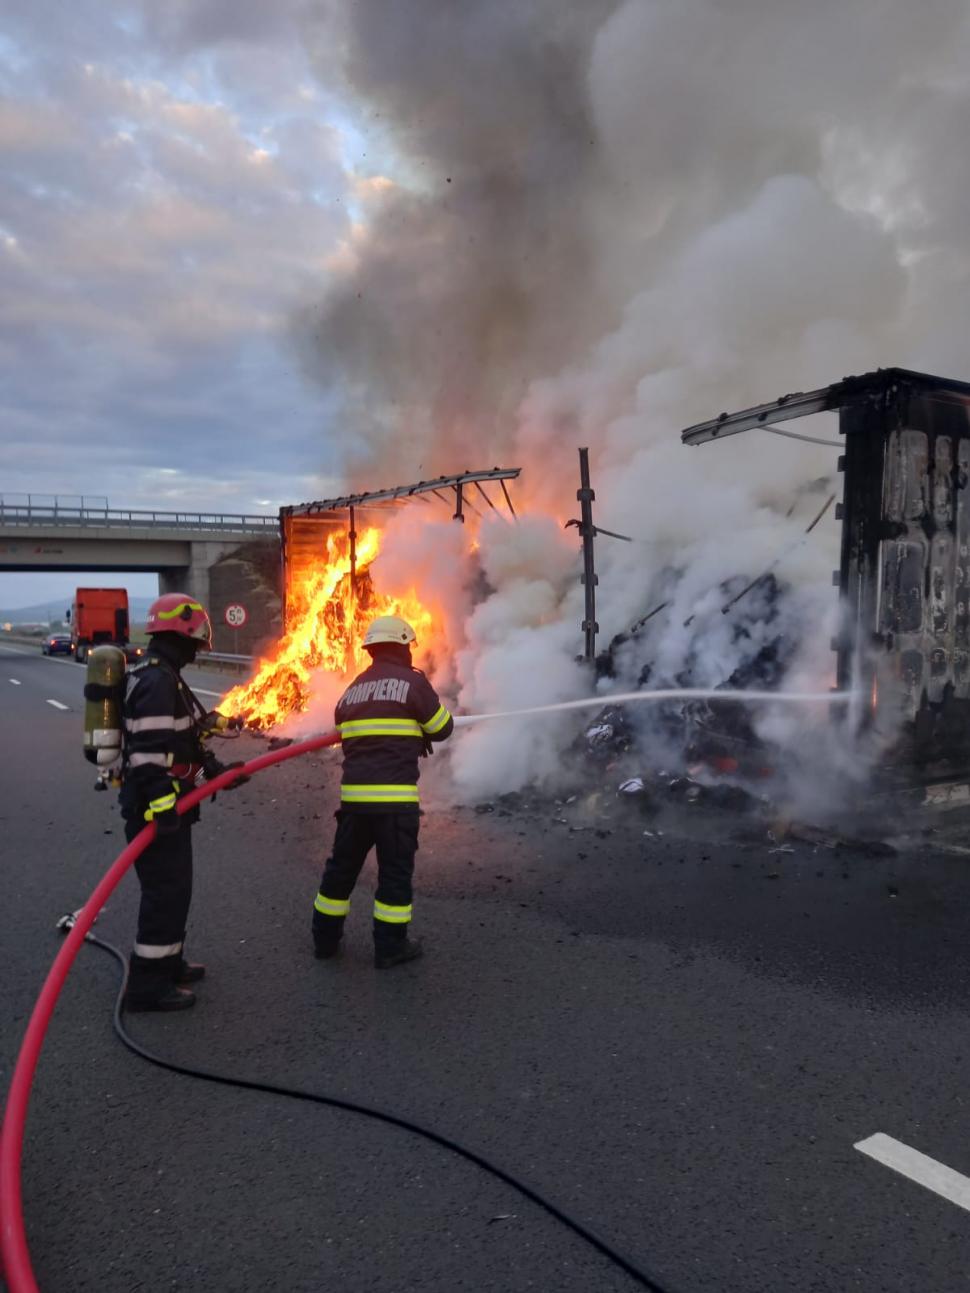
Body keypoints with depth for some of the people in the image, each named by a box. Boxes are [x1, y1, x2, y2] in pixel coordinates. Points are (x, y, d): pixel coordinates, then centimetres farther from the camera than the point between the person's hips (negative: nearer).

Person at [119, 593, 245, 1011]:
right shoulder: (157, 680, -20)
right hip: (155, 805, -11)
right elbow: (149, 750, -28)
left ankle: (168, 963, 34)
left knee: (173, 887, 20)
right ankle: (147, 985, 7)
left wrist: (215, 770, 20)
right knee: (166, 891, -3)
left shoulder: (164, 675, 15)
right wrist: (161, 802, -31)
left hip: (166, 802, 11)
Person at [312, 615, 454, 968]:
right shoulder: (412, 681, -4)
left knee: (342, 866, 18)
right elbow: (443, 728, 3)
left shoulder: (352, 690, 14)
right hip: (395, 796, -5)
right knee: (395, 871, 7)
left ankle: (326, 937, 29)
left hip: (354, 793, 5)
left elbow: (348, 739, 17)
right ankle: (390, 946, 14)